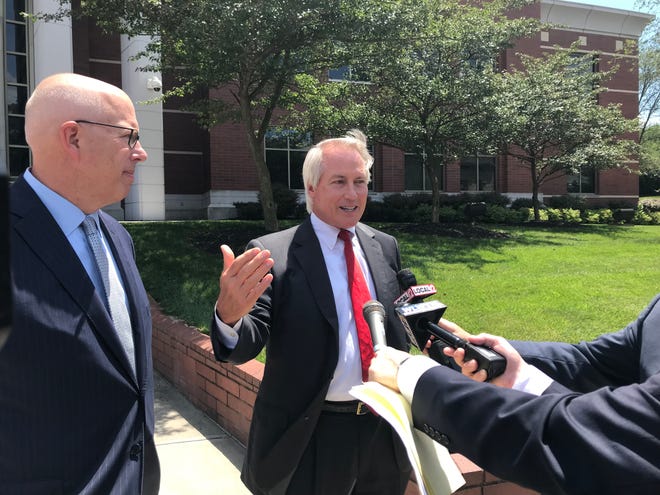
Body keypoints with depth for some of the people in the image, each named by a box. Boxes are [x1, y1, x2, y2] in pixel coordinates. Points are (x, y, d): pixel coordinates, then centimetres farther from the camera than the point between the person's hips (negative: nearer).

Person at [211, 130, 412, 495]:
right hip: (308, 440, -4)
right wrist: (229, 314, -40)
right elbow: (245, 345, -18)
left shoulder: (385, 247, 3)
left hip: (383, 434, 5)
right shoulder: (271, 255, -12)